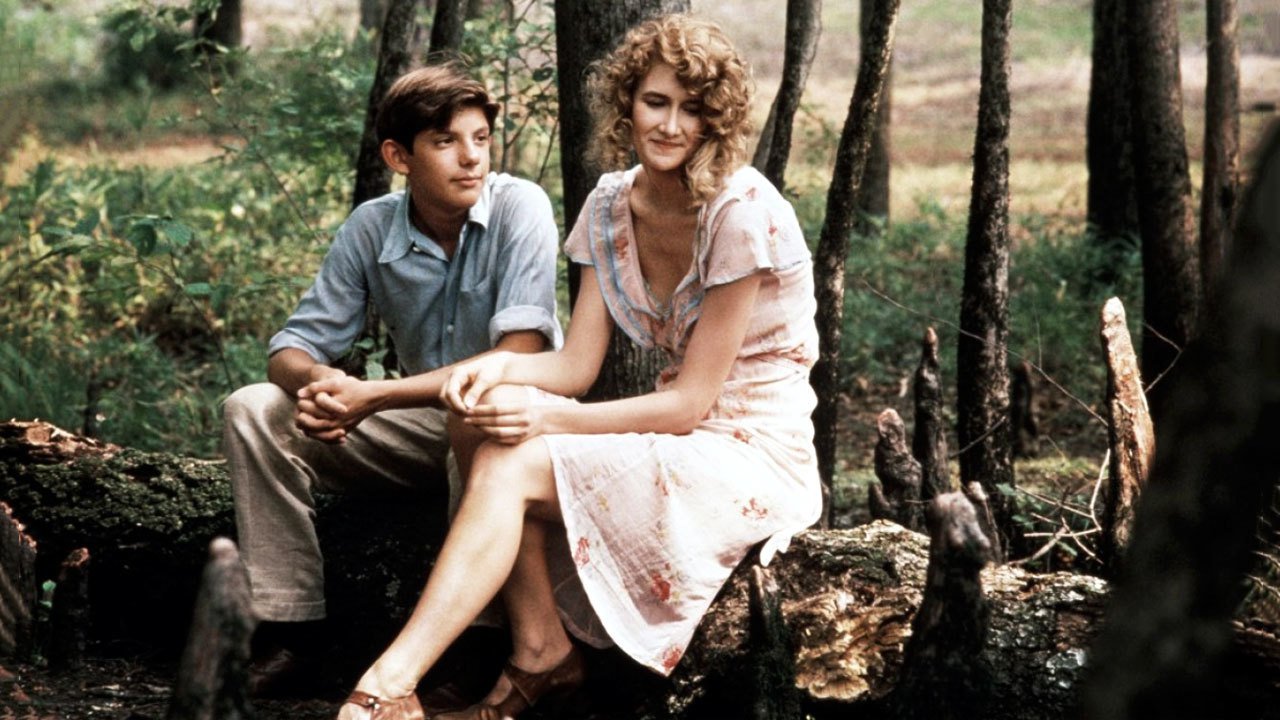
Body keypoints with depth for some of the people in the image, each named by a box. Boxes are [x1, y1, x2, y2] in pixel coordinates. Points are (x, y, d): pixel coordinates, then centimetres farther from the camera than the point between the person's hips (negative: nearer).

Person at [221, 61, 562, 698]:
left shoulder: (519, 208, -17)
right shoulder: (371, 228, -4)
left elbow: (520, 354, -27)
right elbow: (293, 349, -2)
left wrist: (373, 396, -33)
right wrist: (318, 378, -30)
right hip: (427, 424, 5)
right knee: (253, 411, -9)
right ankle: (290, 634, -11)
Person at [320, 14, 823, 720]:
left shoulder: (743, 211, -18)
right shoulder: (611, 205, 4)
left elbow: (693, 400, -18)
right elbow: (576, 364, 1)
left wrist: (549, 418, -26)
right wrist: (502, 366, -21)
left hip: (756, 458, -7)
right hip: (679, 437, 7)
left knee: (512, 465, -24)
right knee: (496, 417, -18)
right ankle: (540, 655, -13)